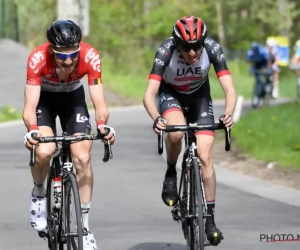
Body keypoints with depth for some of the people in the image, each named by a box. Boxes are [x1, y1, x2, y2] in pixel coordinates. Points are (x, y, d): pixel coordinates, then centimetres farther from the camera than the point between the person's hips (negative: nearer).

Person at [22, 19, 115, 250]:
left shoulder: (90, 56, -32)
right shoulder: (38, 59, -35)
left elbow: (100, 103, -31)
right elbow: (30, 105, -37)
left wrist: (102, 124, -52)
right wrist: (32, 129, -57)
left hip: (73, 97, 1)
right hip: (44, 97, -1)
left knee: (83, 158, -14)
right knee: (44, 151, -27)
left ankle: (85, 225, -1)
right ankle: (39, 193, 6)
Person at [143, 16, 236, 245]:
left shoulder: (212, 48, -31)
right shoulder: (166, 51, -34)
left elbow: (229, 89, -33)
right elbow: (149, 94, -38)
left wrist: (228, 114, -53)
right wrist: (156, 119, -58)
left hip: (199, 95, 1)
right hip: (171, 94, -1)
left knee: (205, 156, -11)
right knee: (176, 132, -34)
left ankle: (210, 218, -2)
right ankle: (171, 174, -5)